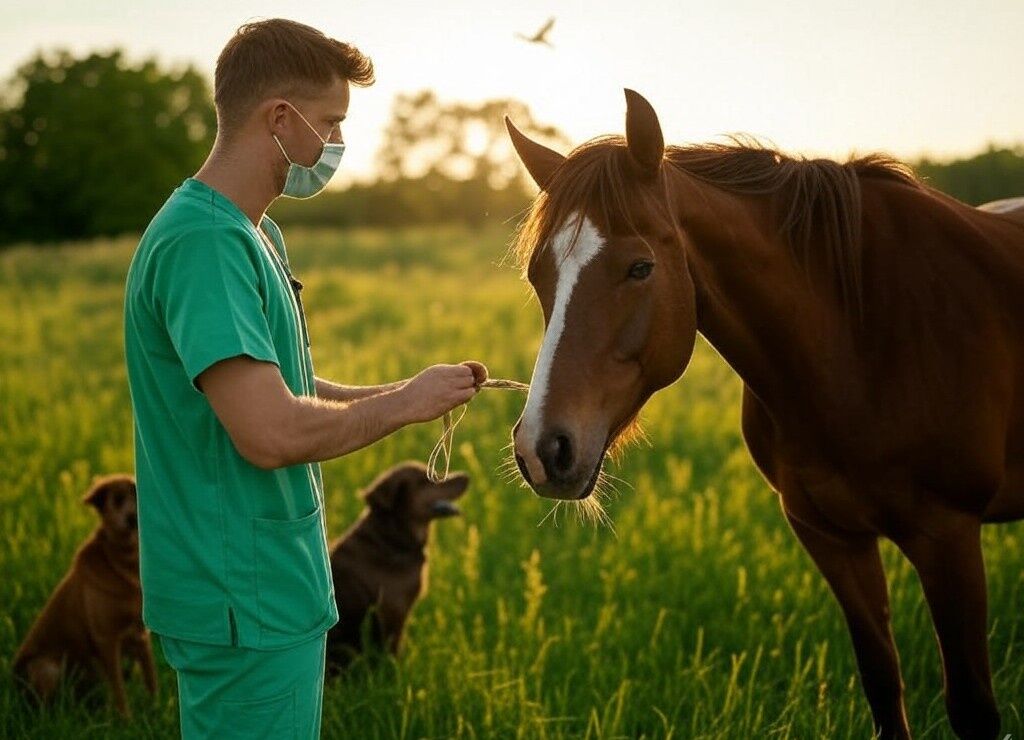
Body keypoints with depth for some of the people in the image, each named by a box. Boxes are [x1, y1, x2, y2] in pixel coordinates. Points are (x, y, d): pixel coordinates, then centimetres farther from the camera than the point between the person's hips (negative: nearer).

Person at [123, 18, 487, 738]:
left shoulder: (255, 235, 13)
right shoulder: (203, 241, -21)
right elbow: (272, 433, -28)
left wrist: (407, 391, 7)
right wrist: (402, 404, -13)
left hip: (276, 582, 10)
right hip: (246, 601, -10)